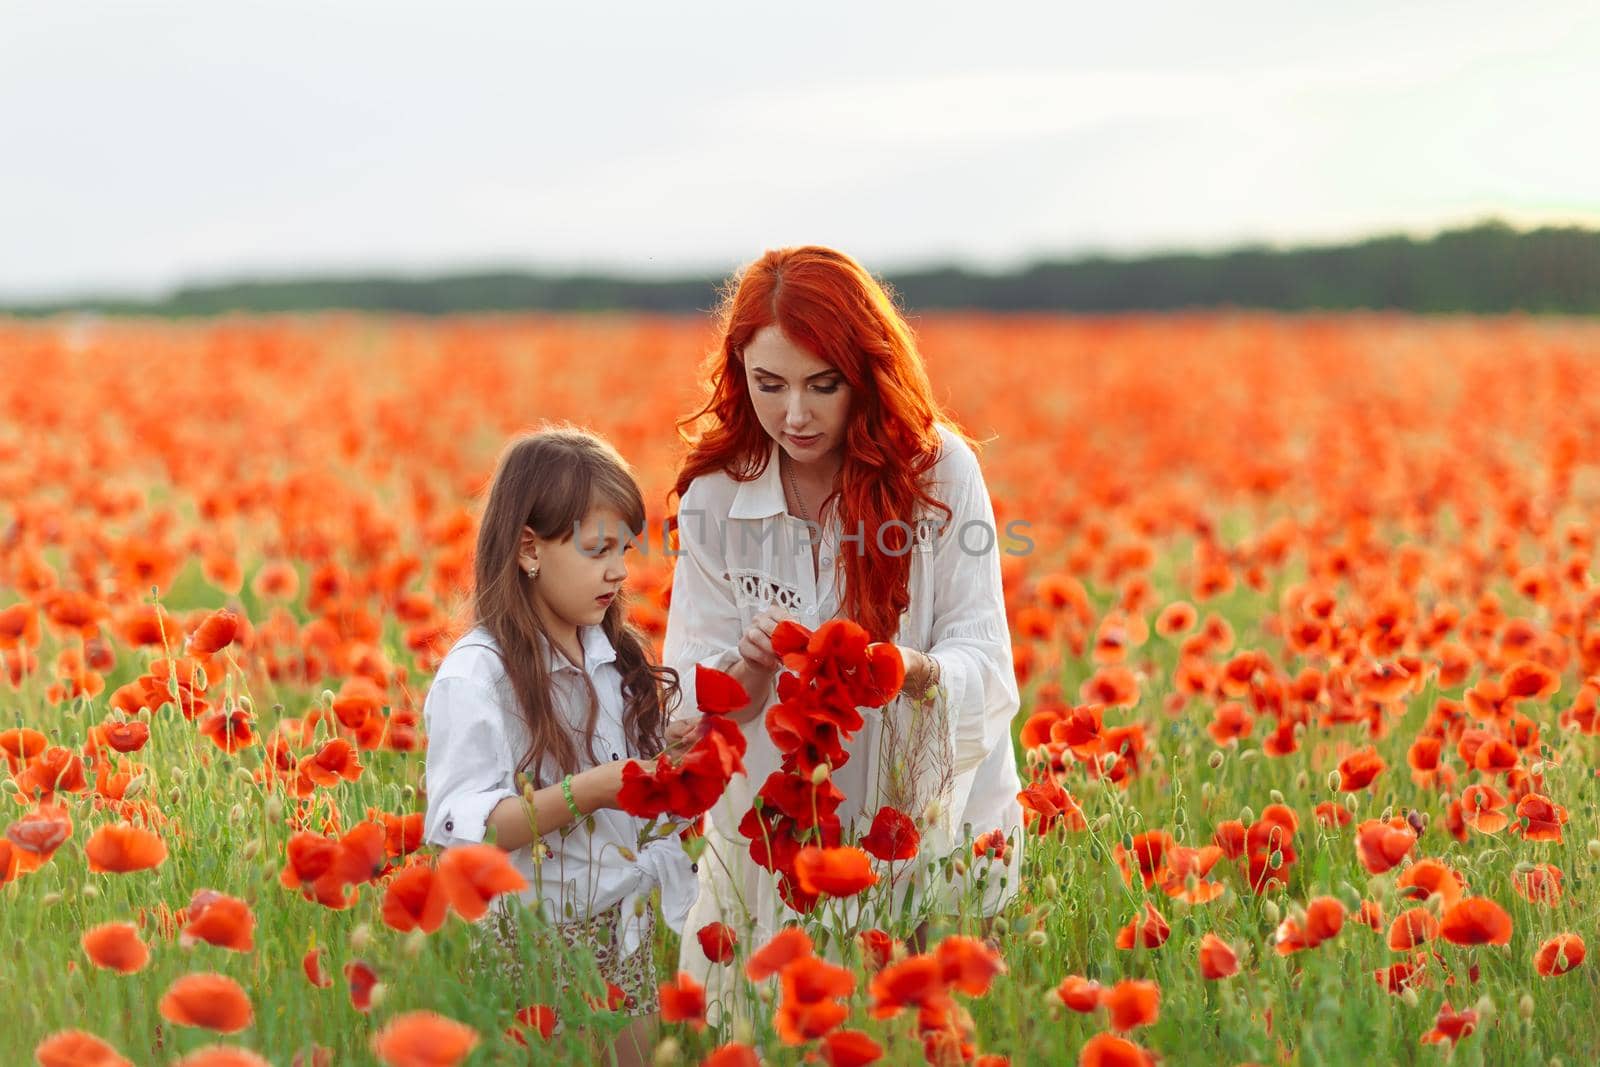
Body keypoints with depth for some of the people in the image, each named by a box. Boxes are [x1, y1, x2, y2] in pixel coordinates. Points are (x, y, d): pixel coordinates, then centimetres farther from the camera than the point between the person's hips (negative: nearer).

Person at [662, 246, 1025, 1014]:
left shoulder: (939, 469, -12)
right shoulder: (715, 496, -6)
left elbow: (985, 663, -13)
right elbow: (694, 701, -5)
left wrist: (910, 670, -34)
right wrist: (753, 670, -27)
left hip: (936, 820, -1)